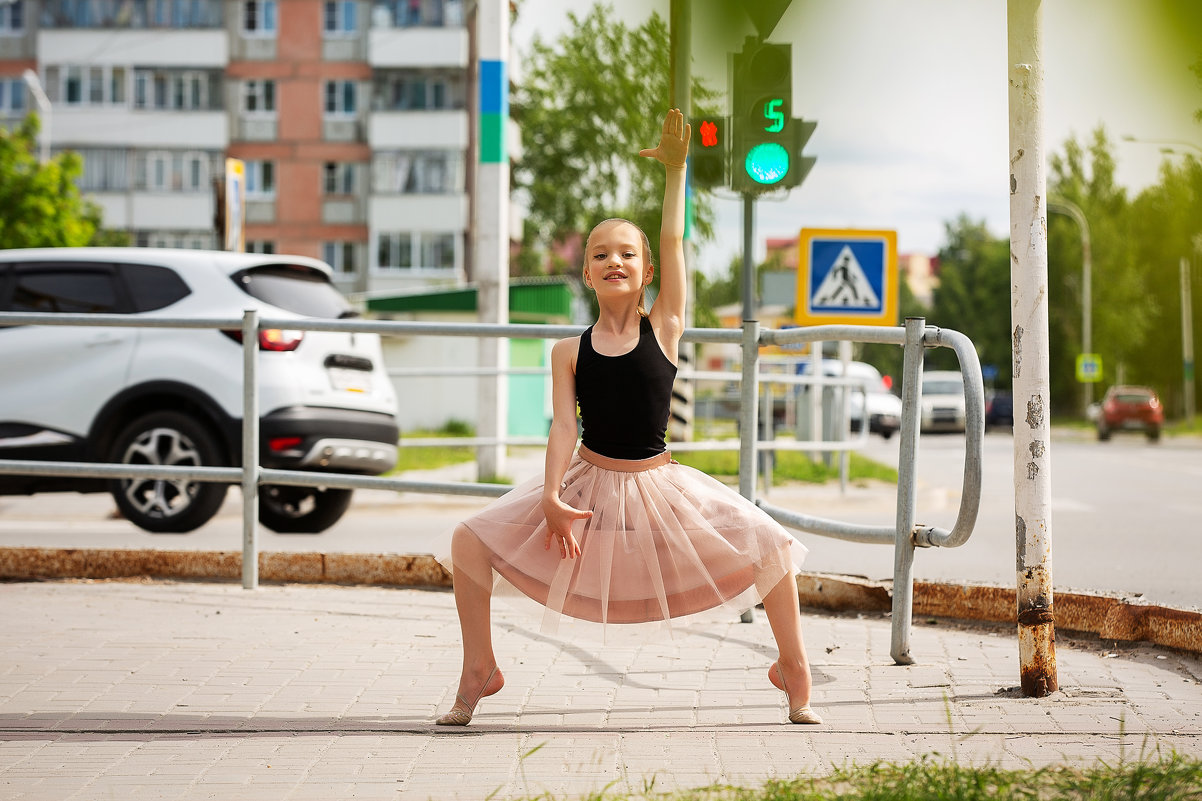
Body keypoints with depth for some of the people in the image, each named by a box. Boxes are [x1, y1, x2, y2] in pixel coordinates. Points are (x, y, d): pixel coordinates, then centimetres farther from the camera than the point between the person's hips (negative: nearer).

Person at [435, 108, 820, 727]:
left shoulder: (664, 328, -3)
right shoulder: (569, 352, 0)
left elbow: (673, 241, -9)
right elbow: (563, 427, -7)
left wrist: (675, 171, -12)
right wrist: (552, 497, -20)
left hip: (657, 486, -1)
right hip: (589, 485, 1)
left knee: (769, 548, -14)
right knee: (471, 540, -9)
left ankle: (793, 669, 8)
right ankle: (479, 670, 8)